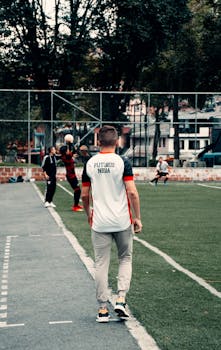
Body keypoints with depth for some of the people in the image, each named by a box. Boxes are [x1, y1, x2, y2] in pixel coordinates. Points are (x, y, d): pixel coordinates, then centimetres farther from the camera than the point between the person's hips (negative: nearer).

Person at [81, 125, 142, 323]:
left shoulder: (90, 164, 1)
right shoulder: (122, 162, -7)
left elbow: (85, 195, 7)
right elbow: (132, 192, -12)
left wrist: (88, 214, 25)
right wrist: (137, 218, -2)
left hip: (99, 223, 2)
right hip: (123, 221, -2)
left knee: (101, 264, 7)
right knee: (125, 259, 16)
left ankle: (103, 309, 9)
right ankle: (121, 299, 1)